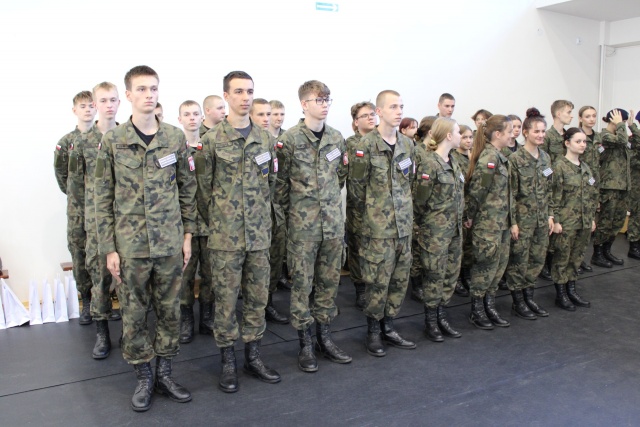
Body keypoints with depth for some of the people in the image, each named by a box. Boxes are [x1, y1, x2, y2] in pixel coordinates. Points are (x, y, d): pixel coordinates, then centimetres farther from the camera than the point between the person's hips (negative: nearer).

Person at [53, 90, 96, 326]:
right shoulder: (66, 141, 5)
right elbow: (61, 173, 13)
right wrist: (74, 193, 8)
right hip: (77, 208, 2)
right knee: (79, 254, 6)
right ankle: (87, 302, 19)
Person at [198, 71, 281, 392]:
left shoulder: (266, 139, 7)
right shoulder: (212, 140, -5)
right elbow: (204, 186, -1)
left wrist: (262, 217, 11)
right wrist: (216, 218, 3)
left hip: (259, 234, 4)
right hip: (226, 235, -4)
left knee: (257, 297, 11)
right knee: (226, 299, 5)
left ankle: (253, 357, 25)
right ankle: (228, 363, 19)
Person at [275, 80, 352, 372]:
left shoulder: (337, 138, 8)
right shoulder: (290, 139, -8)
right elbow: (280, 181, -3)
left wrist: (330, 202, 14)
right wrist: (291, 211, 2)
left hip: (333, 221, 5)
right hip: (303, 224, -5)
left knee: (330, 281, 11)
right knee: (302, 283, 3)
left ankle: (324, 337, 25)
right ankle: (305, 344, 16)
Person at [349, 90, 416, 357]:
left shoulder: (408, 144, 9)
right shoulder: (366, 145, -10)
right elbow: (357, 183, -4)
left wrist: (403, 208, 15)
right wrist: (372, 210, 5)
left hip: (404, 224, 6)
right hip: (378, 226, -6)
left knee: (400, 278, 11)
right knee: (377, 280, 0)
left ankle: (388, 327, 25)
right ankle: (373, 332, 16)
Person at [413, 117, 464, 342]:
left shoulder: (453, 163, 11)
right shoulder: (429, 163, -15)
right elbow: (420, 200, -13)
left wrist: (458, 219, 13)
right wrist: (430, 220, -1)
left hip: (455, 229, 8)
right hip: (435, 230, -8)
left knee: (451, 273, 12)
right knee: (435, 275, 1)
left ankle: (441, 315, 26)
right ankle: (430, 321, 15)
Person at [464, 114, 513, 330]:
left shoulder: (498, 157, 12)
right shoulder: (488, 158, -19)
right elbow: (476, 191, -19)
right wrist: (470, 217, -9)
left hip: (501, 222, 9)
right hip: (487, 223, -9)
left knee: (499, 264, 14)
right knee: (486, 265, 1)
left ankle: (489, 306, 25)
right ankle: (476, 311, 15)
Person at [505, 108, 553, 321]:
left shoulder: (546, 158, 9)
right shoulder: (515, 159, -11)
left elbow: (548, 190, 14)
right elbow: (510, 193, -13)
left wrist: (550, 215, 10)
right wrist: (512, 222, -14)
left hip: (541, 219, 6)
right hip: (522, 218, -6)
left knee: (537, 260, 12)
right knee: (519, 261, 2)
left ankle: (529, 297, 26)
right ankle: (518, 303, 15)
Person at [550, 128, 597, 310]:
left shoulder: (585, 167, 11)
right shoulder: (559, 166, -10)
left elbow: (592, 195, 16)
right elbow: (554, 195, -13)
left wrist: (592, 218, 14)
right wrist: (555, 220, -15)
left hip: (584, 221, 7)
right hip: (566, 221, -6)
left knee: (576, 257, 13)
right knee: (562, 257, 3)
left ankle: (571, 290, 25)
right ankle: (560, 294, 13)